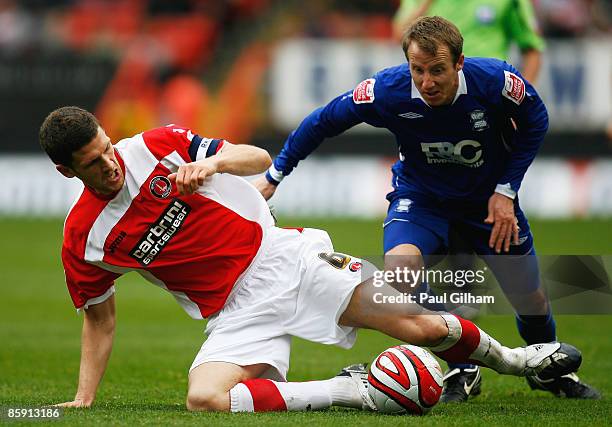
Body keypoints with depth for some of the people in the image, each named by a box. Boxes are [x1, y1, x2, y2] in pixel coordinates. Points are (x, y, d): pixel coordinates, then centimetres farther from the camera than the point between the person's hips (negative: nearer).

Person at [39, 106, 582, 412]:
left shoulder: (158, 145, -6)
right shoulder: (83, 241, -6)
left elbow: (258, 157, 2)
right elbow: (100, 317, 10)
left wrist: (213, 161, -20)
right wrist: (83, 399, 2)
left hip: (279, 255, 0)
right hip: (238, 312, 0)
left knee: (419, 326, -4)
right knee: (204, 399, -32)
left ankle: (510, 359, 27)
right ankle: (351, 391, -19)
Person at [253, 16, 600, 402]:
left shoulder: (496, 81, -29)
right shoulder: (388, 91, -29)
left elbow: (534, 122, -6)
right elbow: (324, 121, -12)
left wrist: (506, 190, -11)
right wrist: (274, 176, -5)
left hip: (488, 197, 1)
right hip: (421, 193, -1)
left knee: (531, 299, 6)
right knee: (399, 271, -29)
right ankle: (463, 370, -8)